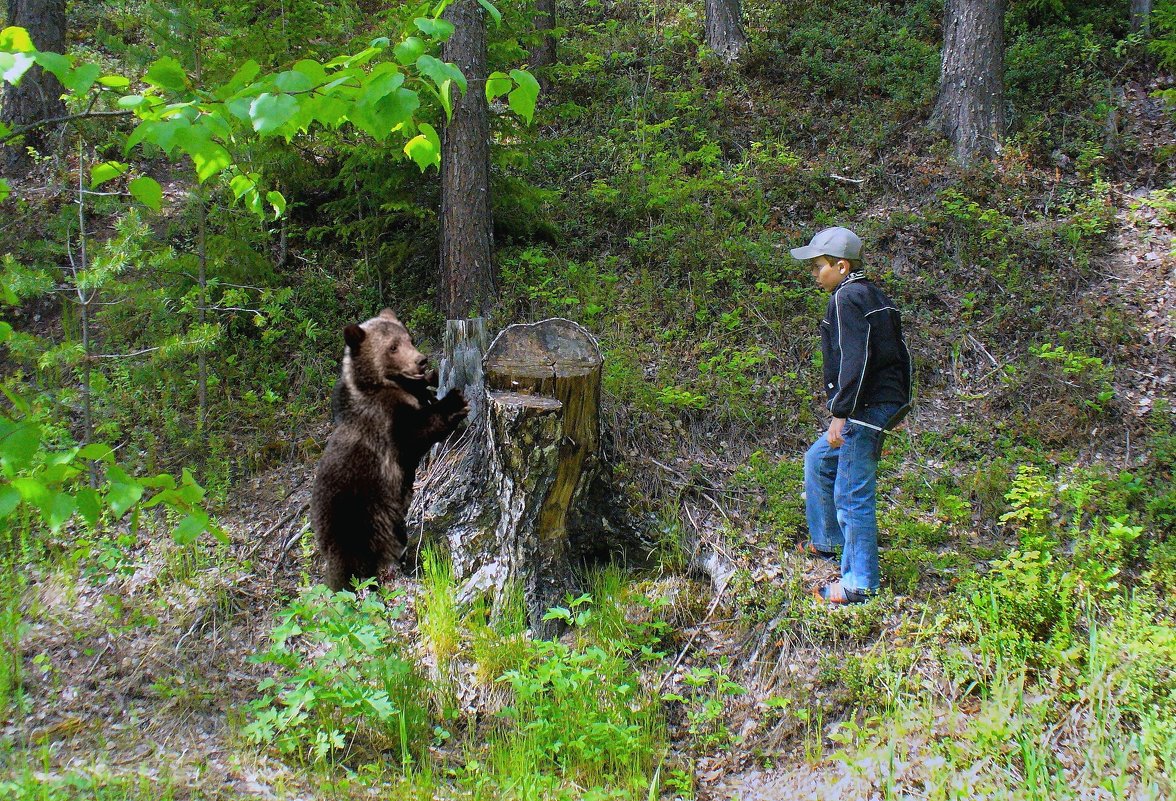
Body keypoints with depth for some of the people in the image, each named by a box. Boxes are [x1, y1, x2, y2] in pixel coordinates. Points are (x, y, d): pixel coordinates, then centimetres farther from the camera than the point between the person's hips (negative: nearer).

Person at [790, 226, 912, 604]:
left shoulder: (847, 298, -14)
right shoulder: (875, 297, 16)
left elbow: (854, 360, -23)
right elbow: (900, 353, 19)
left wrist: (840, 413, -22)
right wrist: (900, 403, 25)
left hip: (866, 409, -11)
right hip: (887, 402, 11)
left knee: (853, 494, -6)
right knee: (818, 461, 25)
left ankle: (860, 584, 0)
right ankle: (827, 542, 36)